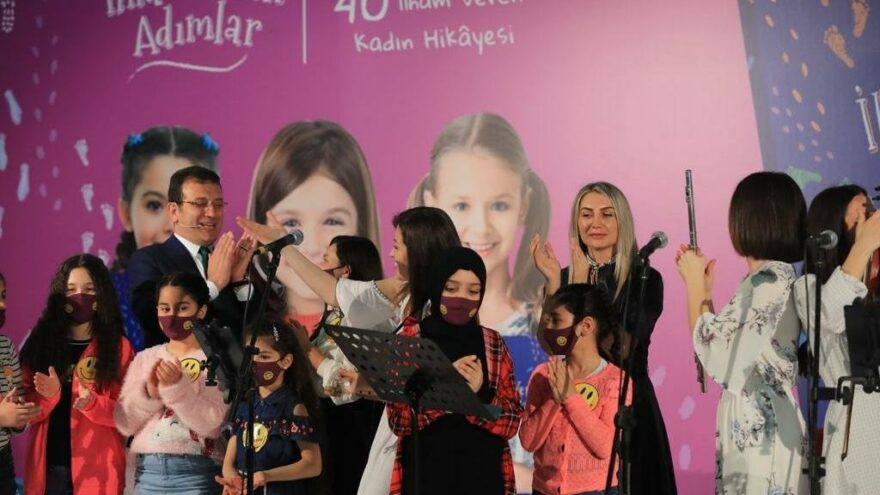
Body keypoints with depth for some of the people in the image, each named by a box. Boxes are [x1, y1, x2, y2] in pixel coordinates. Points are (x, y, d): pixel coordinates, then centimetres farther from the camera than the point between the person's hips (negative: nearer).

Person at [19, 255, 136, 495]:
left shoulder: (119, 347, 1)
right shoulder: (39, 341, 6)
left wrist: (93, 404, -19)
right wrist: (47, 396, -14)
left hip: (97, 469, -2)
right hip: (46, 466, 2)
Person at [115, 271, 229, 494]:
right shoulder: (145, 358, 12)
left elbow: (211, 423, -10)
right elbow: (124, 424, 6)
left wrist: (177, 387, -20)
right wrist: (148, 393, -11)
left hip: (197, 473, -4)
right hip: (148, 470, 4)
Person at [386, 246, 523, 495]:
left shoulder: (494, 344, 4)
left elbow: (512, 421, -1)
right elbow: (398, 420, -8)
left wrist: (478, 394, -18)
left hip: (483, 475, 2)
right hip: (425, 474, -1)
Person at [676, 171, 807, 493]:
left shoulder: (771, 281, -16)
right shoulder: (770, 278, 12)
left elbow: (714, 353, -16)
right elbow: (729, 346, 14)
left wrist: (694, 283, -4)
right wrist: (701, 285, 14)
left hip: (761, 432, -9)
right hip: (754, 428, 9)